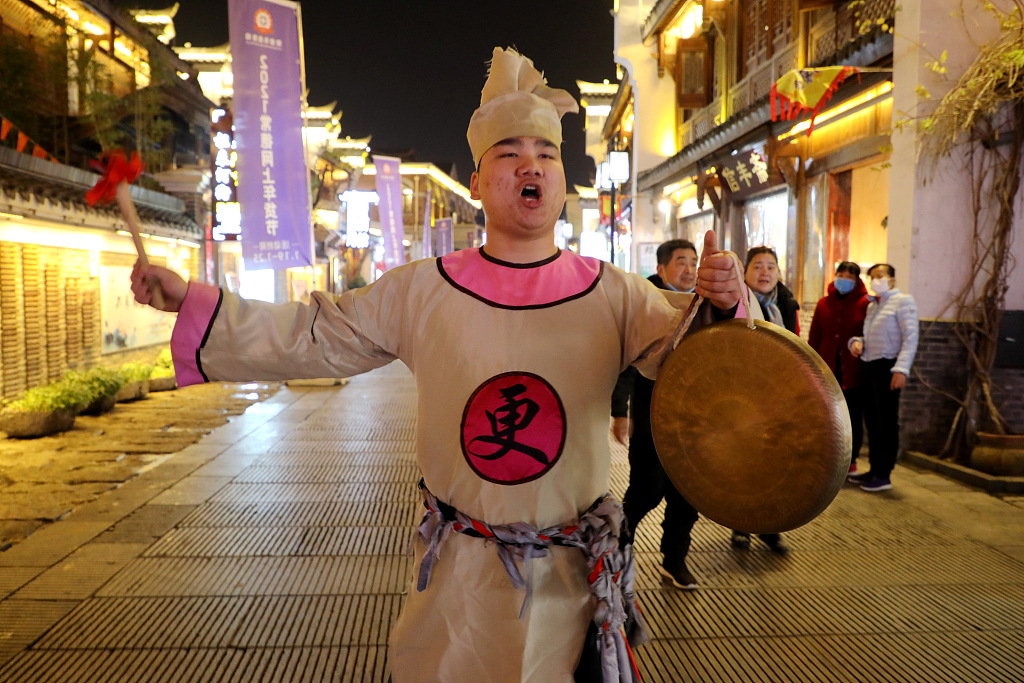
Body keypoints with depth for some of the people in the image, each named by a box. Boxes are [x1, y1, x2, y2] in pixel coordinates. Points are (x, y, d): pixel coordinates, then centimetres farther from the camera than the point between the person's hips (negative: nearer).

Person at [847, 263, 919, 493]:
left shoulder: (903, 301, -3)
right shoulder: (871, 306, 20)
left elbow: (910, 337, -12)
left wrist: (901, 369, -21)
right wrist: (856, 341, 3)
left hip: (887, 367, -8)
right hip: (868, 366, 8)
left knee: (887, 421, -4)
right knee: (872, 420, 11)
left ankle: (884, 475, 1)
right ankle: (874, 469, 19)